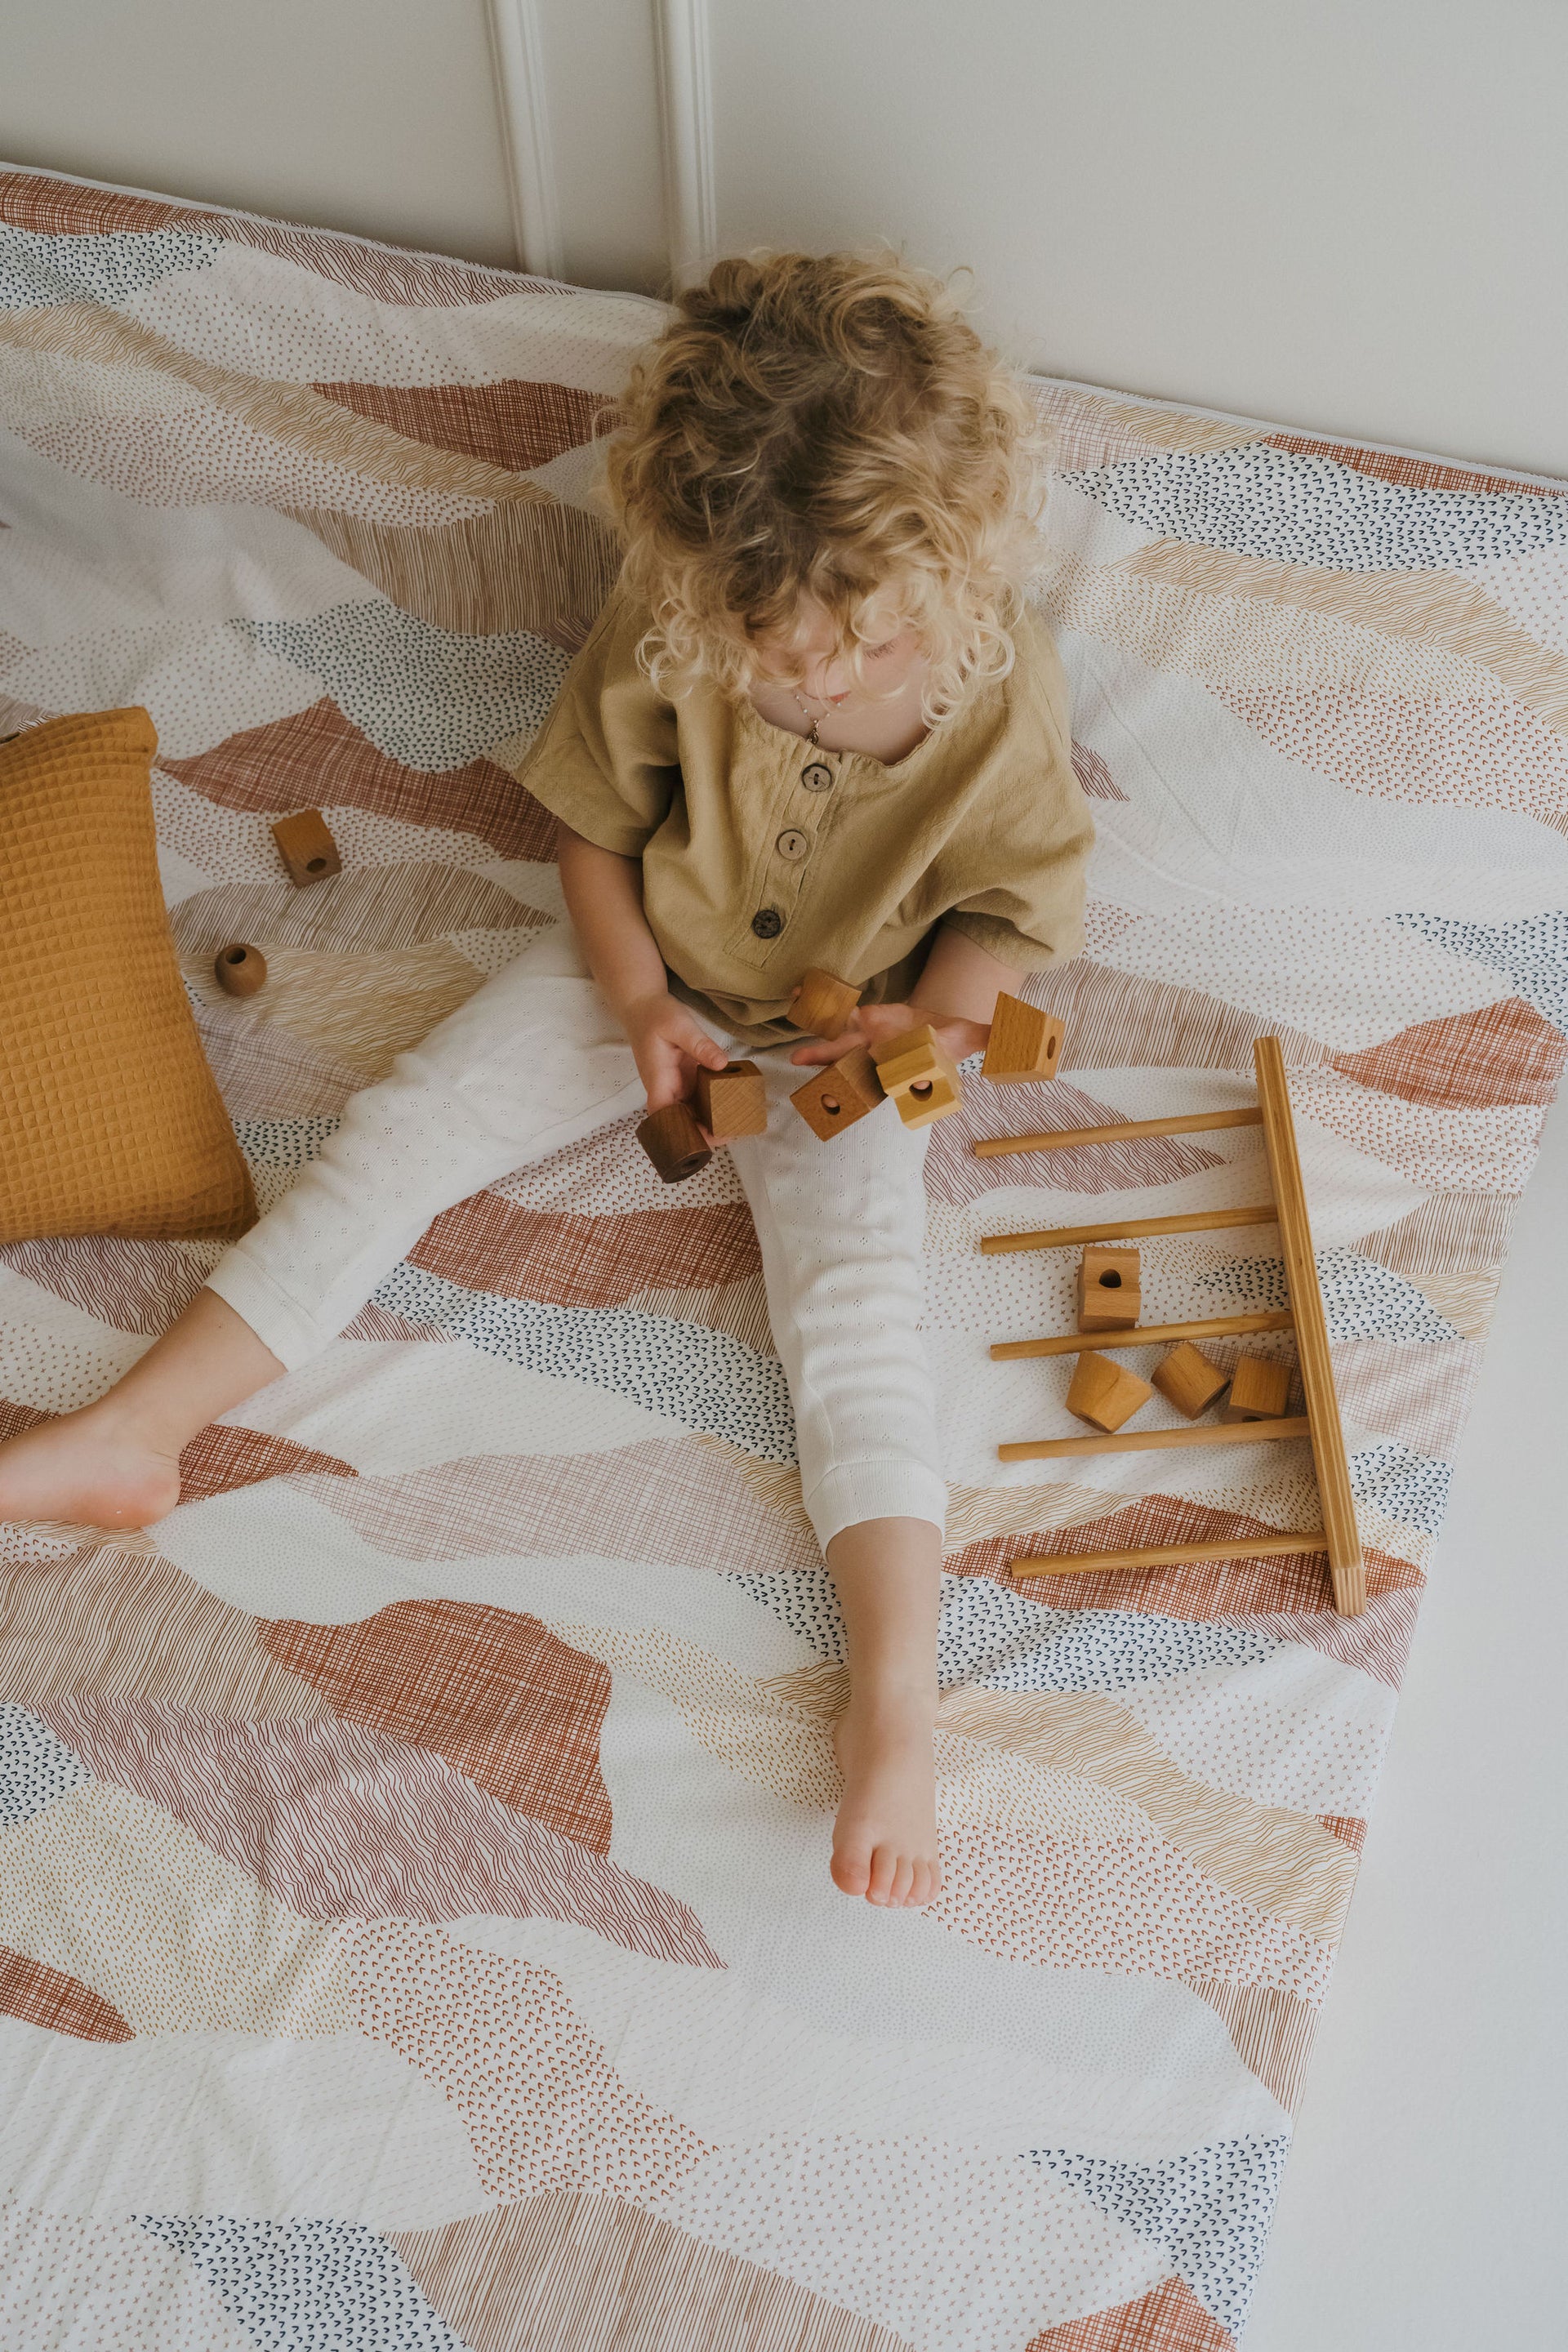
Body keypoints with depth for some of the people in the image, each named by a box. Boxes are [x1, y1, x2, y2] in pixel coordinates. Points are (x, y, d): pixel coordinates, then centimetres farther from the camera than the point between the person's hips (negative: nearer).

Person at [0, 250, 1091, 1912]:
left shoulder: (1003, 697, -23)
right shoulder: (664, 633, -20)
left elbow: (1012, 902, -7)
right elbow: (593, 817, -4)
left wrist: (934, 1022, -26)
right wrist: (637, 997, -15)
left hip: (845, 1037, -2)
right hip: (646, 974, 3)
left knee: (855, 1309, -21)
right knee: (398, 1135, -6)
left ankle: (894, 1701, -21)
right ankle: (134, 1434, 0)